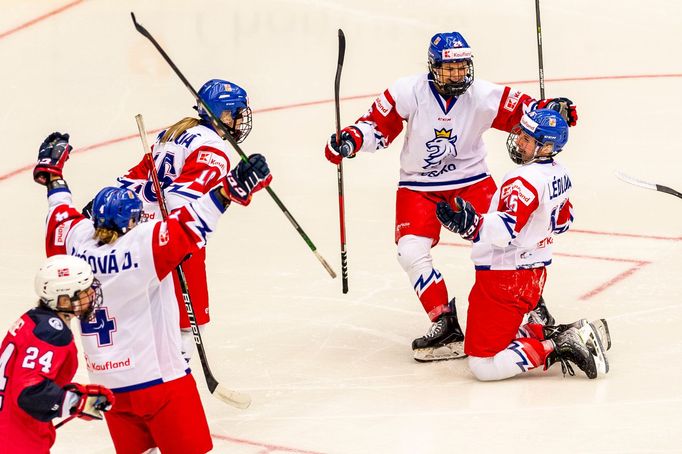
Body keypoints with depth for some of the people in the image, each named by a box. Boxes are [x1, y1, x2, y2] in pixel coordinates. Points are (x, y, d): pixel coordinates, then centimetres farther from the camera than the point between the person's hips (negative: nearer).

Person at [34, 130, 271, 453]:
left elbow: (61, 218, 18)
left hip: (107, 382, 6)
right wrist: (229, 191, -28)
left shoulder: (79, 242, -1)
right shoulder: (140, 246, -18)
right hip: (159, 378, -6)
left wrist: (52, 173, 32)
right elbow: (187, 228, -26)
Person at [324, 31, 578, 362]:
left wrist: (552, 110, -23)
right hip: (419, 186, 0)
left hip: (471, 181, 0)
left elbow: (521, 111, -6)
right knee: (411, 251, -17)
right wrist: (351, 140, -24)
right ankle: (446, 325, -8)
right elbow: (378, 125, -8)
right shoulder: (409, 92, -15)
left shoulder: (484, 96, -13)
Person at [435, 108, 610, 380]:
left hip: (504, 279, -9)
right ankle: (560, 335, 10)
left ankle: (557, 349, -14)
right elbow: (562, 222, 22)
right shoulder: (560, 175, 6)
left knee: (483, 365, -9)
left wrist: (472, 224, -52)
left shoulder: (523, 180, -22)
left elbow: (506, 231, -37)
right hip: (534, 274, 9)